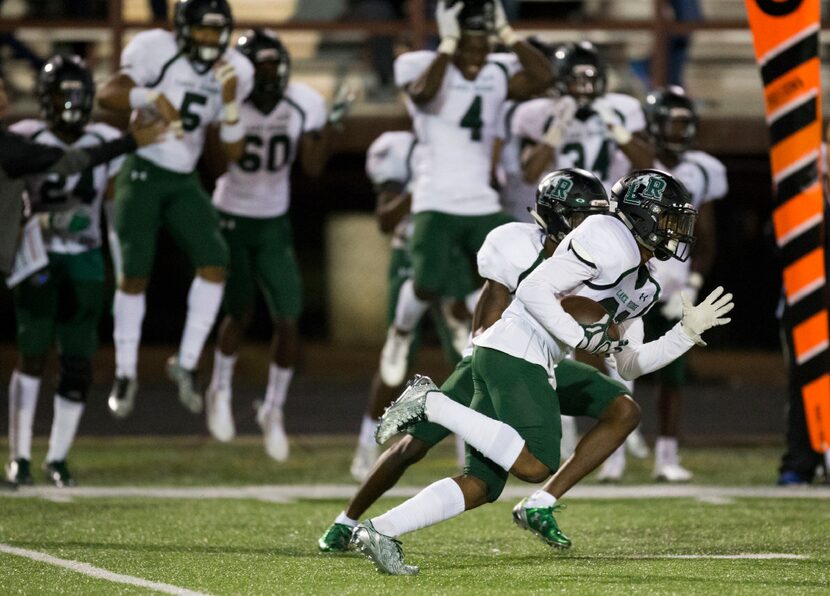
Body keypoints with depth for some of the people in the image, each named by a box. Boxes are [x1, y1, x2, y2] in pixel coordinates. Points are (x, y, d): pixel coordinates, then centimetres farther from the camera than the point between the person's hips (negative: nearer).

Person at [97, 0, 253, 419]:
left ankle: (187, 362, -1)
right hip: (142, 173, -4)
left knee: (214, 261, -13)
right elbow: (107, 95, -19)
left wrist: (230, 104, -13)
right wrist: (153, 97, -33)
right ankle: (125, 373, 7)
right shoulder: (159, 53, -10)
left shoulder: (229, 74, 2)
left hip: (183, 182, 4)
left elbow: (233, 152, 2)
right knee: (135, 272, -8)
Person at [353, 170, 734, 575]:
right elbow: (534, 290, -12)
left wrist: (688, 331, 20)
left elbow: (629, 365, 26)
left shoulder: (639, 285, 23)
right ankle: (431, 403, -16)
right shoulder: (611, 242, -7)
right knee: (535, 464, -23)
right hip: (518, 349, -10)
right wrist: (583, 337, -13)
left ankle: (379, 531, -2)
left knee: (481, 485, 4)